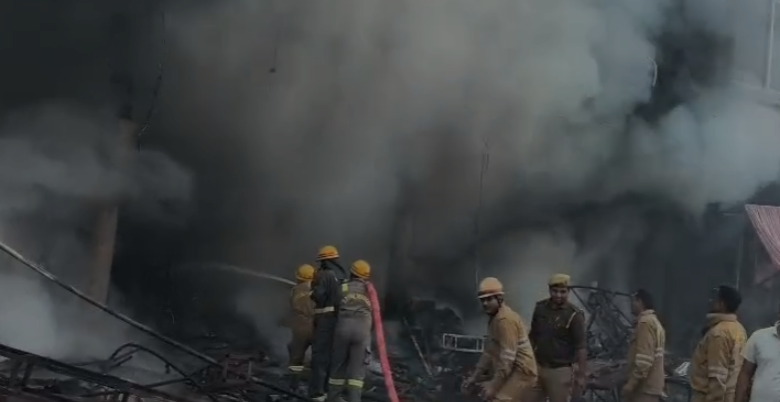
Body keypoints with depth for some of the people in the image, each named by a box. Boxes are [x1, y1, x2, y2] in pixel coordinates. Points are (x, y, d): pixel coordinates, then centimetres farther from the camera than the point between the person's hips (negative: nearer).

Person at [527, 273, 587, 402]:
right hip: (538, 367, 5)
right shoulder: (540, 308, 2)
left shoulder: (574, 315, -13)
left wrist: (581, 376, -15)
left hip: (559, 370, -5)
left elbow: (580, 347, -12)